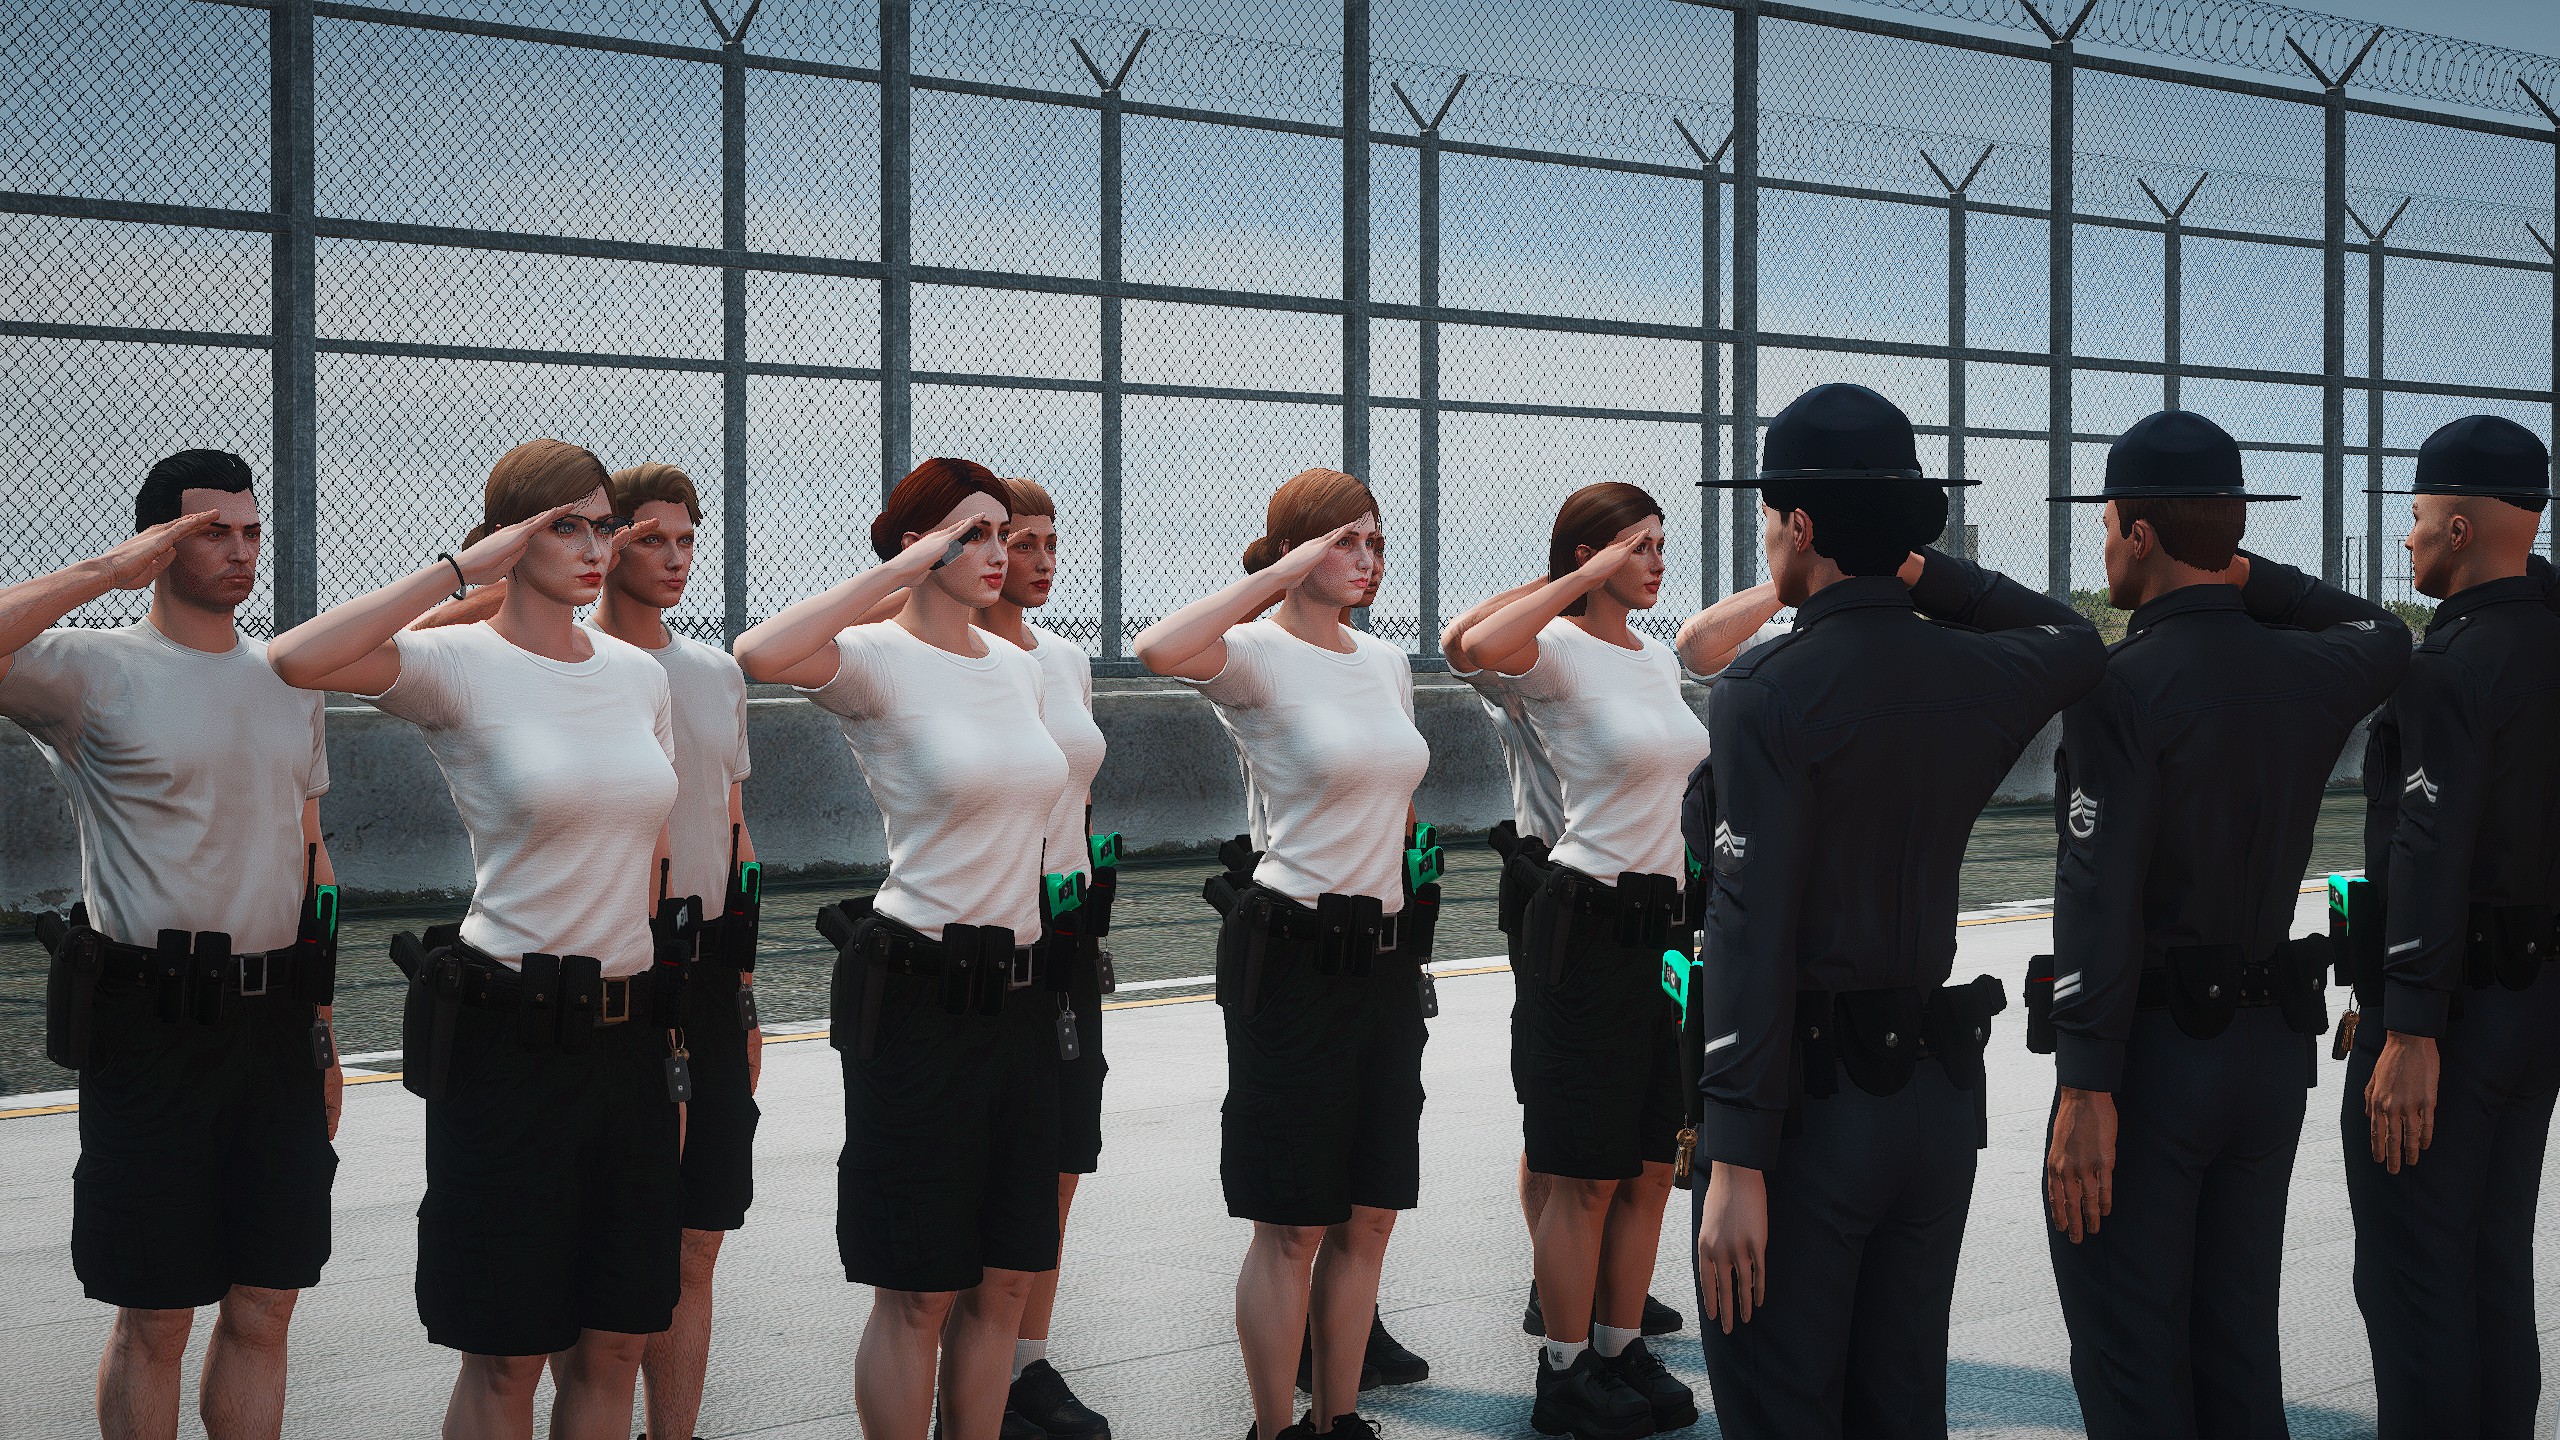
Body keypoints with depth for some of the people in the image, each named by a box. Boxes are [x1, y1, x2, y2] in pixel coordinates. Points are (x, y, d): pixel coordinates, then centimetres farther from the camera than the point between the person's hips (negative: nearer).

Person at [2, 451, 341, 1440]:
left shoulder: (289, 684, 14)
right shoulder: (99, 672, -4)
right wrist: (106, 571, -19)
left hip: (276, 1024, 5)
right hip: (151, 1025, -5)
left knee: (264, 1305, 9)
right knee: (155, 1316, 2)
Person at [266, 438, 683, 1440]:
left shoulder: (638, 674, 10)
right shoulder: (459, 667, -8)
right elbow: (297, 661, -27)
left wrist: (669, 1027, 14)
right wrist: (461, 568, -19)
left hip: (627, 1034, 6)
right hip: (508, 1034, -5)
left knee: (612, 1344, 11)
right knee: (507, 1357, 3)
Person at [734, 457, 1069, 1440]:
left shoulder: (1018, 668, 12)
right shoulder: (877, 662, -10)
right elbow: (761, 656, -33)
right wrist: (902, 570, -23)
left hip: (1019, 991, 7)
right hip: (918, 992, -7)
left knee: (1006, 1280, 11)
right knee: (918, 1293, 1)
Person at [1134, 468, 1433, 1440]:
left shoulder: (1387, 663, 13)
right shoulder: (1259, 657, -10)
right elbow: (1160, 649, -33)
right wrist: (1284, 574, -23)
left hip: (1385, 957, 7)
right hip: (1292, 957, -7)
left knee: (1369, 1215, 11)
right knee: (1291, 1227, 0)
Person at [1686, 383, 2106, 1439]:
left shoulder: (1763, 693, -15)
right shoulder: (1978, 677, 3)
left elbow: (1752, 931, -20)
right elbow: (2071, 637, 29)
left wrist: (1736, 1163, -20)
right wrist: (1927, 573, 17)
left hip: (1808, 1103, -6)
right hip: (1939, 1097, 6)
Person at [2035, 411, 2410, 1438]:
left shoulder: (2122, 687, -16)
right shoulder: (2307, 673, 3)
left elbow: (2100, 900, -21)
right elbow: (2383, 634, 30)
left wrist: (2085, 1091, -21)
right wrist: (2250, 577, 19)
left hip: (2151, 1052, -7)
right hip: (2274, 1046, 7)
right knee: (2238, 1347, 16)